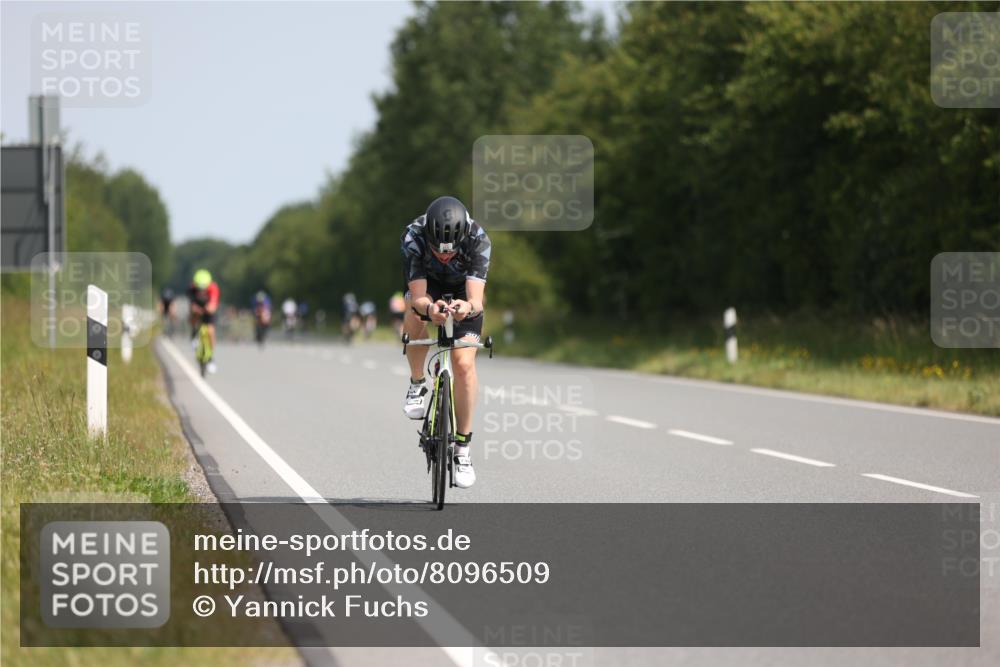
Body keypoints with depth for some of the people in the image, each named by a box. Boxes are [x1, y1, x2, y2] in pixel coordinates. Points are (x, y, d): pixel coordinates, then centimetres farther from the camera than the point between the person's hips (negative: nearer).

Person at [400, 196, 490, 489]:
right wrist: (429, 308, -63)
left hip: (463, 291, -1)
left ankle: (463, 447, -4)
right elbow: (418, 298, -40)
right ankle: (417, 385, -7)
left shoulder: (477, 240, -37)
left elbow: (477, 300, -42)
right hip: (427, 284, 1)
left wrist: (469, 307, -66)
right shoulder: (413, 237, -36)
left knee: (464, 363, -16)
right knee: (415, 319, -34)